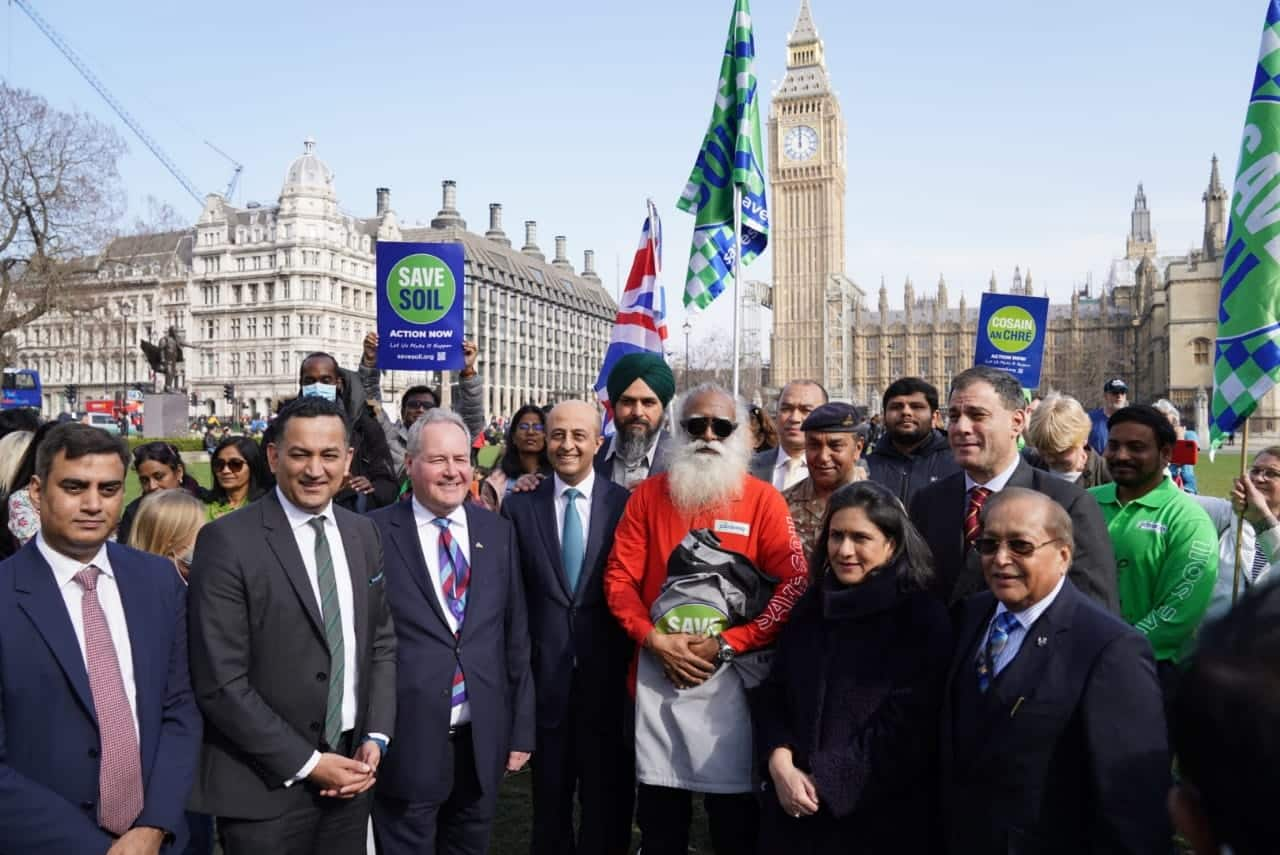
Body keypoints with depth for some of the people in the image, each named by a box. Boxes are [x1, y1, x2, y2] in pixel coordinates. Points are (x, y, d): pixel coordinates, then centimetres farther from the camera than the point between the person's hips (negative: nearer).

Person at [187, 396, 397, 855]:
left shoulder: (363, 533, 4)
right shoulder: (227, 541, -13)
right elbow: (220, 683, -16)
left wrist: (375, 738, -2)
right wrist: (306, 763, -14)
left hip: (348, 772, 5)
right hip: (265, 785, -5)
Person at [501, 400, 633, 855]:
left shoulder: (625, 503, -4)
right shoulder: (519, 506, 0)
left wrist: (635, 670, -7)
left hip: (607, 677, -1)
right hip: (545, 676, 1)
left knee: (608, 804, 14)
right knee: (549, 804, 18)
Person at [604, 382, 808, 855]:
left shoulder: (763, 499, -1)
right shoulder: (647, 495, 6)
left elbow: (794, 585, -8)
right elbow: (619, 577, 3)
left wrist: (726, 645, -12)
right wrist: (654, 640, -10)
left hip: (730, 673, -2)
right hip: (658, 671, 2)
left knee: (735, 813, 8)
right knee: (658, 817, 13)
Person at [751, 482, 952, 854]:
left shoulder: (923, 618, -8)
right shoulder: (809, 607, 7)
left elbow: (906, 726, -14)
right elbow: (772, 695, 6)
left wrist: (825, 781, -15)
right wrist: (781, 766, -11)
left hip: (878, 815, -4)